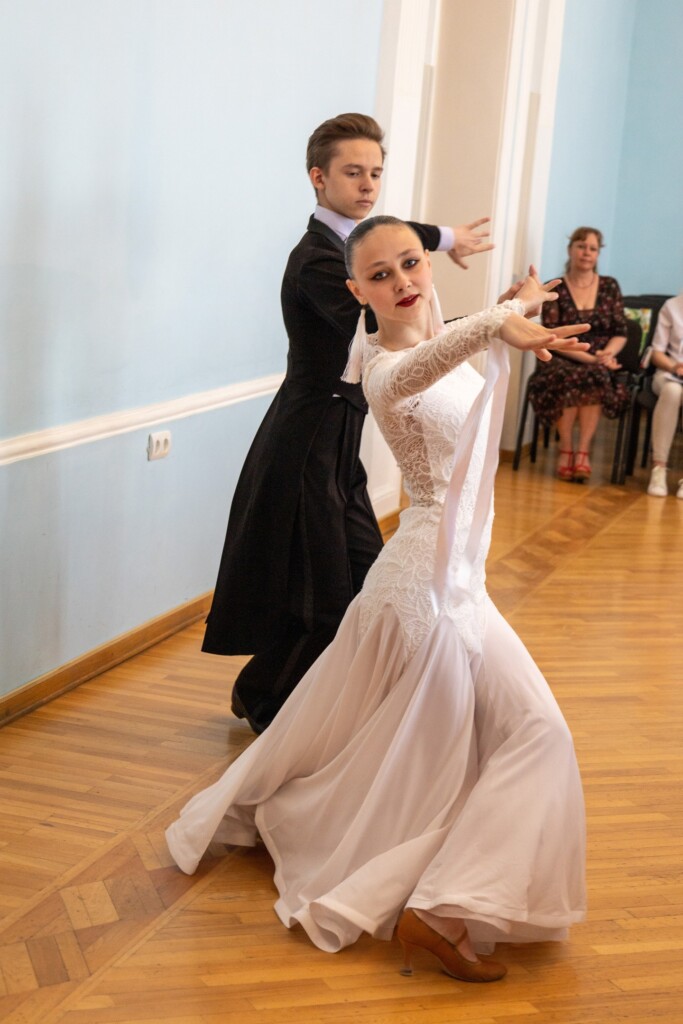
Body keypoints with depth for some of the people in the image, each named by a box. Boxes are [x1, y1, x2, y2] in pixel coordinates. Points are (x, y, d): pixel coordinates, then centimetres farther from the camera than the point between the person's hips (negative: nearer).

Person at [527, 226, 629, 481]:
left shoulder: (609, 286, 11)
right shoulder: (556, 289, 3)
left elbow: (620, 333, 8)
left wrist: (609, 353, -14)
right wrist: (589, 357, -18)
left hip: (600, 365, 1)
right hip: (563, 363, -1)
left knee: (594, 377, -34)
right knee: (569, 378, -36)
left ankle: (583, 452, -30)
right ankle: (566, 449, -24)